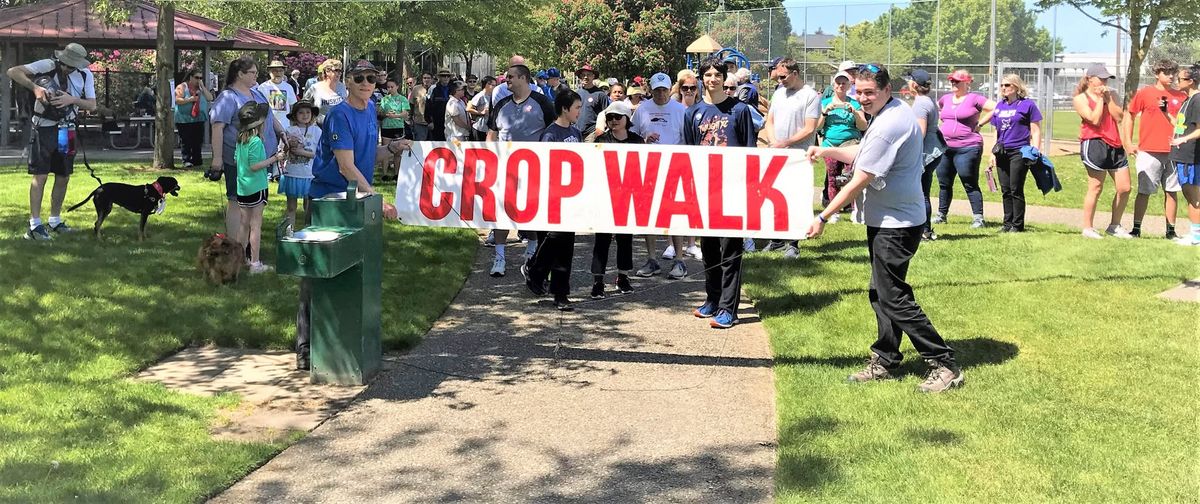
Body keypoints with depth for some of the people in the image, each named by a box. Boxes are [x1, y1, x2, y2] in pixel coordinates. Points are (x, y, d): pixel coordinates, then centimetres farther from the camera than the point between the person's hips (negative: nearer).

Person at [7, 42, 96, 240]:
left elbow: (92, 105, -3)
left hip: (66, 130, 5)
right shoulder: (47, 66, -13)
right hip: (44, 128, -5)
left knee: (63, 177, 10)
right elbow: (13, 71, -19)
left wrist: (72, 99, -21)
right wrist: (34, 87, -32)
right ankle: (34, 225, -7)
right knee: (40, 175, -9)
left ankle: (55, 221, 23)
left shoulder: (85, 75, -2)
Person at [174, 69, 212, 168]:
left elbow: (210, 98, 2)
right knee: (185, 142, -7)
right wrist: (189, 99, -21)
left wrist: (202, 87, -4)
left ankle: (196, 159, 14)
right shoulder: (182, 87, 0)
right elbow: (177, 100, -9)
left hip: (199, 119, 5)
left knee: (197, 141, 7)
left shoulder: (202, 88, 14)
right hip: (185, 119, -5)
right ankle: (186, 160, -6)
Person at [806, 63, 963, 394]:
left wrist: (823, 218, -16)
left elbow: (860, 182, -21)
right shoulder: (895, 113, 11)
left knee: (893, 298, -7)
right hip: (889, 219, 11)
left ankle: (944, 365, -1)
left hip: (895, 224, -11)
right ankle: (885, 361, 25)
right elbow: (864, 153, 22)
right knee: (881, 294, 16)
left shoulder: (889, 126, -23)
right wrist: (826, 152, 9)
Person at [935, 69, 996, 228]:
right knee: (944, 183, 14)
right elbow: (934, 108, 33)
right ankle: (941, 214, 25)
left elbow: (996, 109, -12)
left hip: (968, 148, -7)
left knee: (970, 184, -6)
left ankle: (978, 217, -3)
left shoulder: (974, 99, -6)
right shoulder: (946, 98, 13)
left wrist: (980, 123, -10)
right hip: (944, 148, 7)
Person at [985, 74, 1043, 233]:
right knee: (1005, 190, 8)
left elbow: (1036, 131, -2)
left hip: (1019, 152, -6)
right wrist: (993, 152, 16)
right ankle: (1007, 222, 15)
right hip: (1002, 153, 6)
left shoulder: (1028, 105, -1)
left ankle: (1018, 224, 3)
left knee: (1016, 190, -5)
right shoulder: (1000, 106, 15)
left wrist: (1035, 152, -10)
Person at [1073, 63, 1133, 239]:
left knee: (1124, 188, 5)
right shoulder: (1080, 99, -1)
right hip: (1094, 144, -6)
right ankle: (1087, 228, 4)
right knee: (1096, 188, -5)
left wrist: (1108, 98, -3)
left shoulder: (1111, 95, 15)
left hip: (1115, 145, 6)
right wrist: (1099, 99, -6)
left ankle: (1114, 226, 17)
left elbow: (1118, 116, 1)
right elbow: (1095, 119, -14)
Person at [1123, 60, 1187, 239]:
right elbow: (1129, 116, 5)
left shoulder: (1181, 96, 10)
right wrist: (1128, 143, -1)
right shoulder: (1144, 93, 2)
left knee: (1172, 192, 6)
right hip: (1149, 152, -3)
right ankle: (1136, 229, 5)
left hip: (1173, 152, 3)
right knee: (1144, 191, -1)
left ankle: (1171, 231, 13)